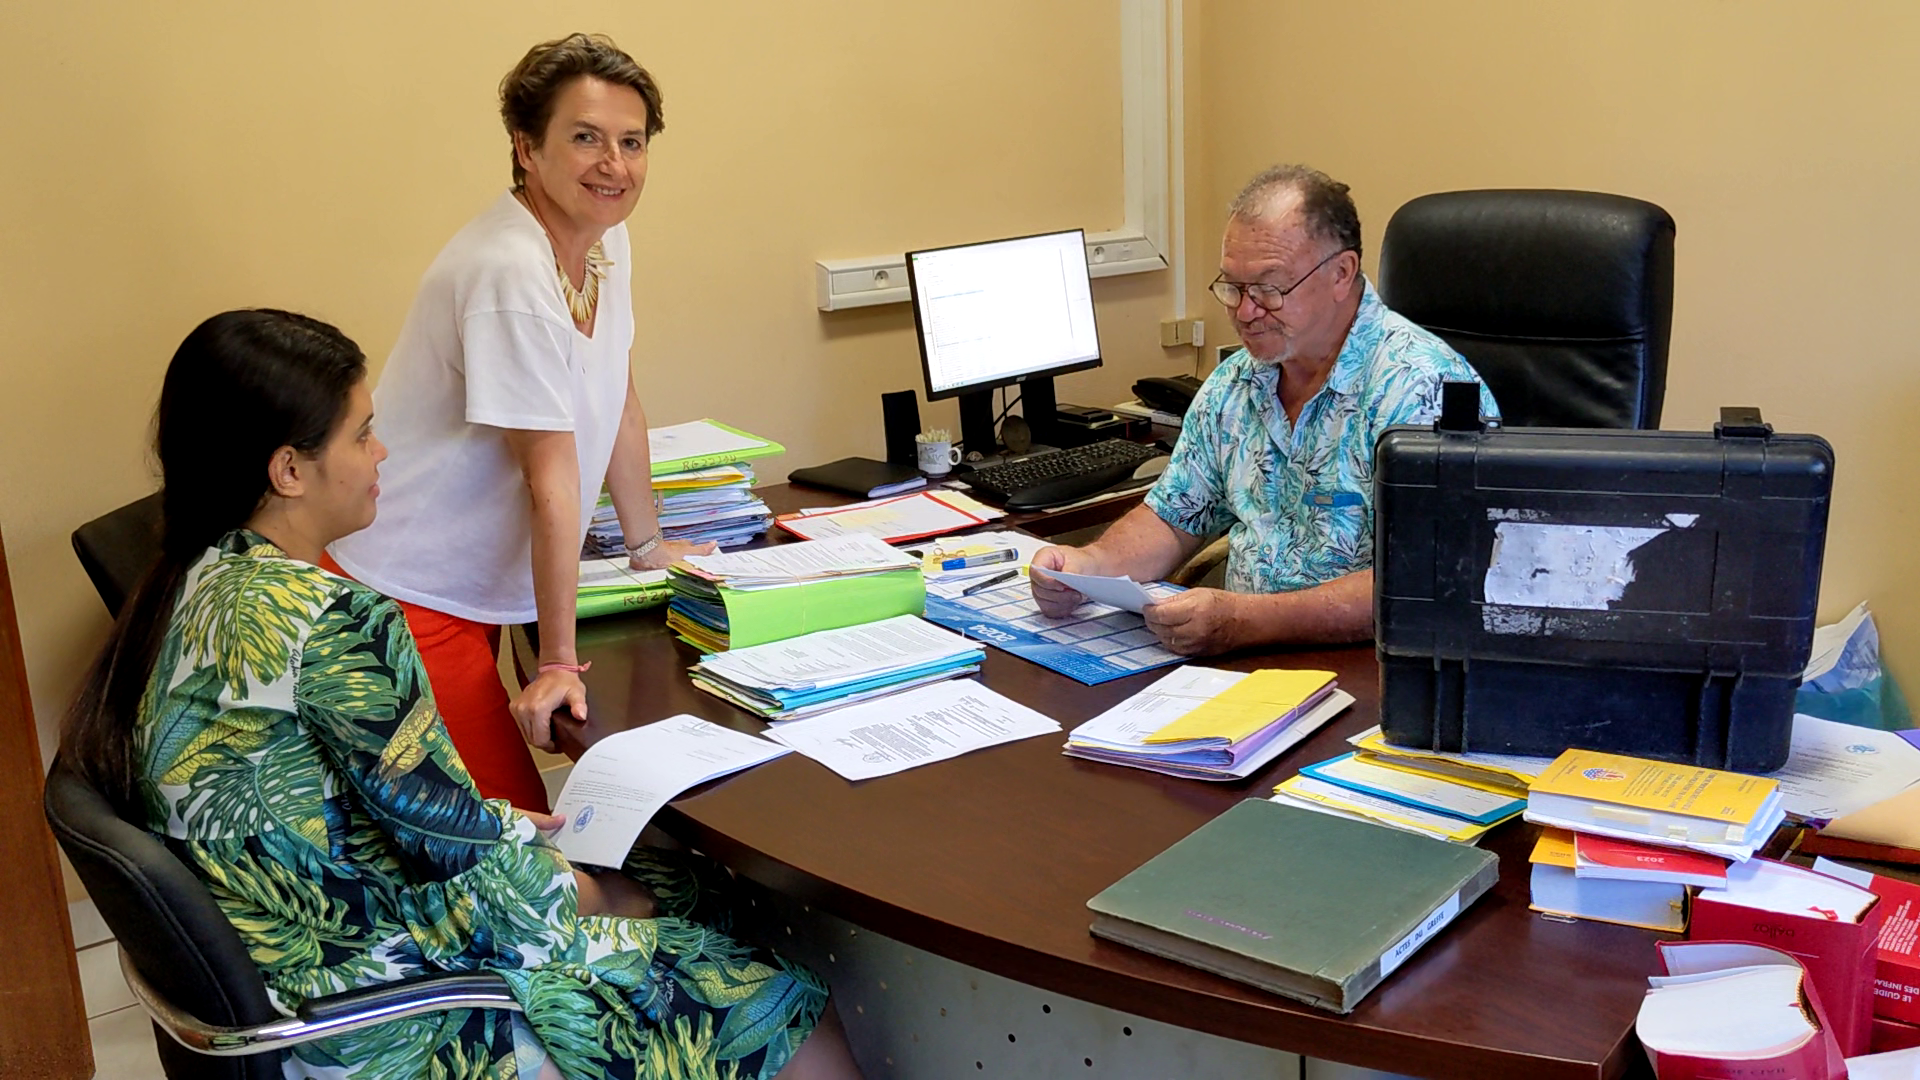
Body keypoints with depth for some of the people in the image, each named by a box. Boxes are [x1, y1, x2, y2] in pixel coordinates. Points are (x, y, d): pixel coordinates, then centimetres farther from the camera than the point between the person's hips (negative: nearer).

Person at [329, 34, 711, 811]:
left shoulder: (605, 236, 4)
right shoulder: (511, 276, -22)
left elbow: (618, 403, 15)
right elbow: (551, 482, -22)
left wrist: (648, 547, 22)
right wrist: (557, 663, -17)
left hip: (471, 586, 8)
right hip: (405, 594, -8)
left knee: (507, 809, 8)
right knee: (511, 821, -10)